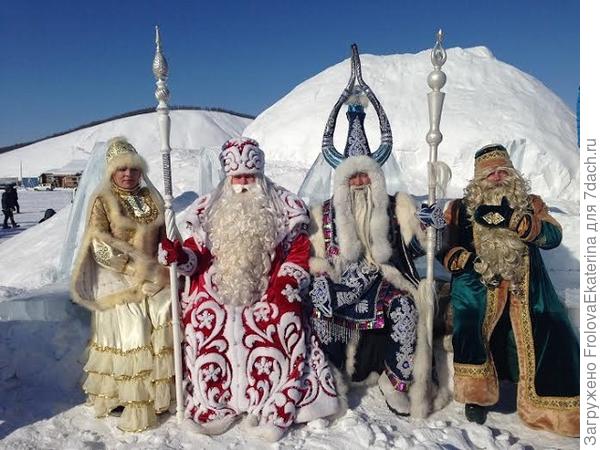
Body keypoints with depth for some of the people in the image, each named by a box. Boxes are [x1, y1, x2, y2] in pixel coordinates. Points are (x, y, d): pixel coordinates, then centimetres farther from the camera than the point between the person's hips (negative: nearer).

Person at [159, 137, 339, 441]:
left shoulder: (283, 206, 6)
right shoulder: (209, 208, 12)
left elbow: (299, 251, 4)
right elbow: (197, 253, 10)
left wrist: (286, 282, -11)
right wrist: (179, 255, -12)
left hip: (267, 291, -2)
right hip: (217, 290, 2)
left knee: (282, 319, -25)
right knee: (205, 325, -19)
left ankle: (272, 410, -11)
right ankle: (212, 404, 0)